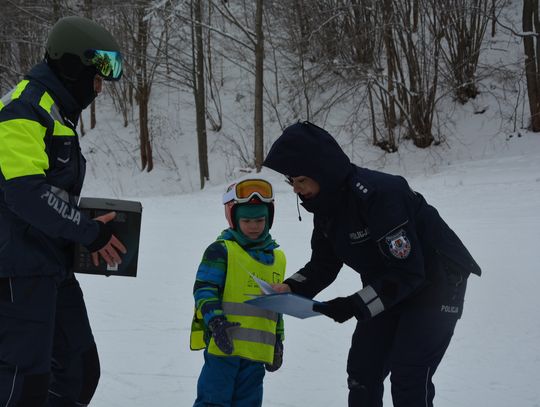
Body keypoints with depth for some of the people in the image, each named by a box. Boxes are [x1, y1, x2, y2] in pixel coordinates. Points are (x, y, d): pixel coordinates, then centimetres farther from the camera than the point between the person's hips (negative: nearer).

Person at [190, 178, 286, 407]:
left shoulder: (277, 258, 16)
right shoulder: (220, 250, -4)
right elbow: (204, 288, -10)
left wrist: (278, 341, 23)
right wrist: (215, 320, -23)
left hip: (257, 350, 6)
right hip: (223, 343, -6)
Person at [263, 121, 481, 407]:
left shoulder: (376, 193, -32)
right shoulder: (326, 203, -4)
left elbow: (407, 271, -32)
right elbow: (323, 265, 4)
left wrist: (355, 306, -34)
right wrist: (292, 289, -15)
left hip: (435, 283, -9)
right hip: (388, 287, 9)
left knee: (408, 379, -16)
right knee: (362, 372, 6)